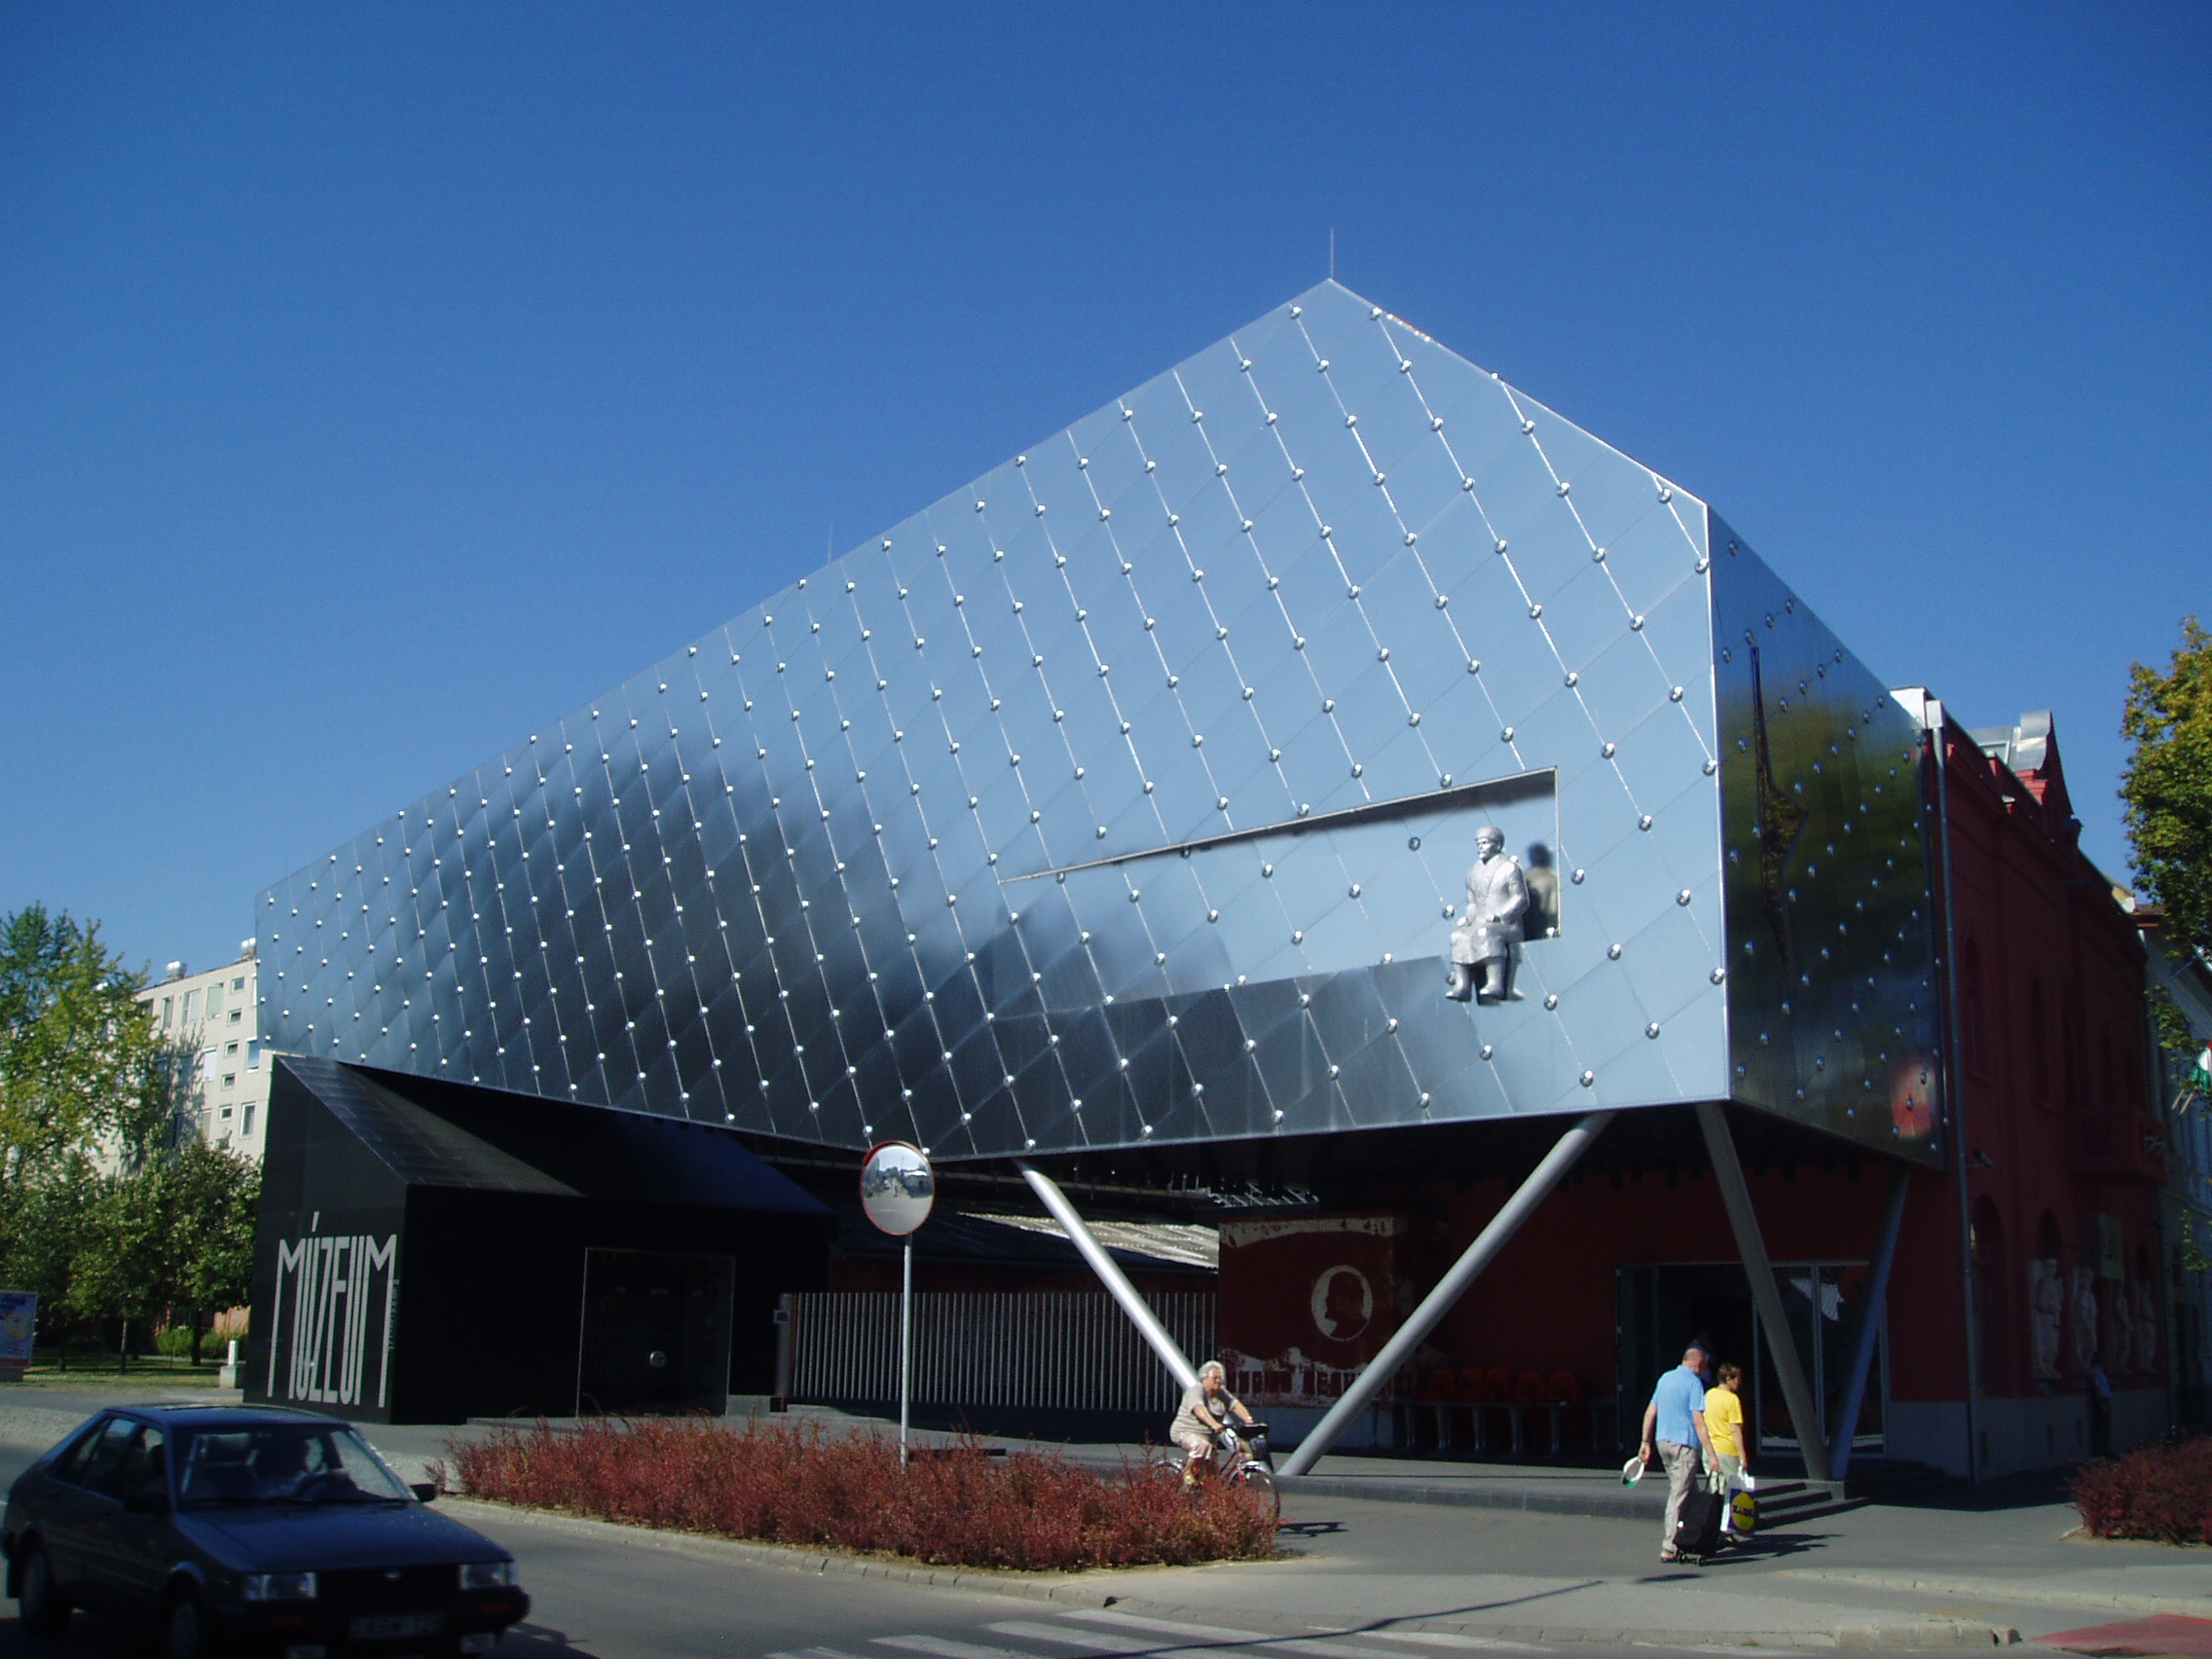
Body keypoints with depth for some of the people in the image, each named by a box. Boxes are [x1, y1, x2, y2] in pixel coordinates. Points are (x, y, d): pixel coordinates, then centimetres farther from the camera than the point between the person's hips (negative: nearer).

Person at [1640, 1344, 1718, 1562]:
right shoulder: (1694, 1382, -10)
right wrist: (1711, 1454, -20)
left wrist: (1646, 1442, 19)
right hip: (1684, 1445, -7)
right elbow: (1698, 1421, -18)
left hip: (1662, 1441, 7)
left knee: (1676, 1492, 18)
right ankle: (1669, 1548, -6)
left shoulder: (1665, 1378, 13)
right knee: (1679, 1497, -4)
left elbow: (1650, 1413, 14)